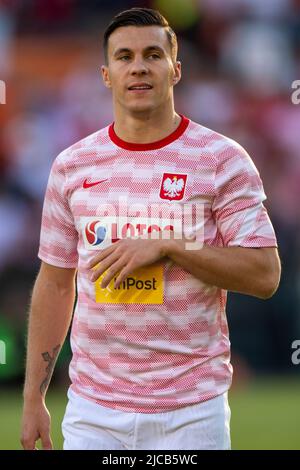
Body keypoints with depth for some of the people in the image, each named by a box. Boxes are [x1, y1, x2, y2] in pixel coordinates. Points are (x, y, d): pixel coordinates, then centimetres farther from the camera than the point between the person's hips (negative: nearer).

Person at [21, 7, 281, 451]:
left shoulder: (223, 160, -3)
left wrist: (166, 247, -17)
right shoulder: (72, 165, 7)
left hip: (191, 409, -2)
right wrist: (33, 398, 7)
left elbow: (265, 274, -7)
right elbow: (55, 284, 11)